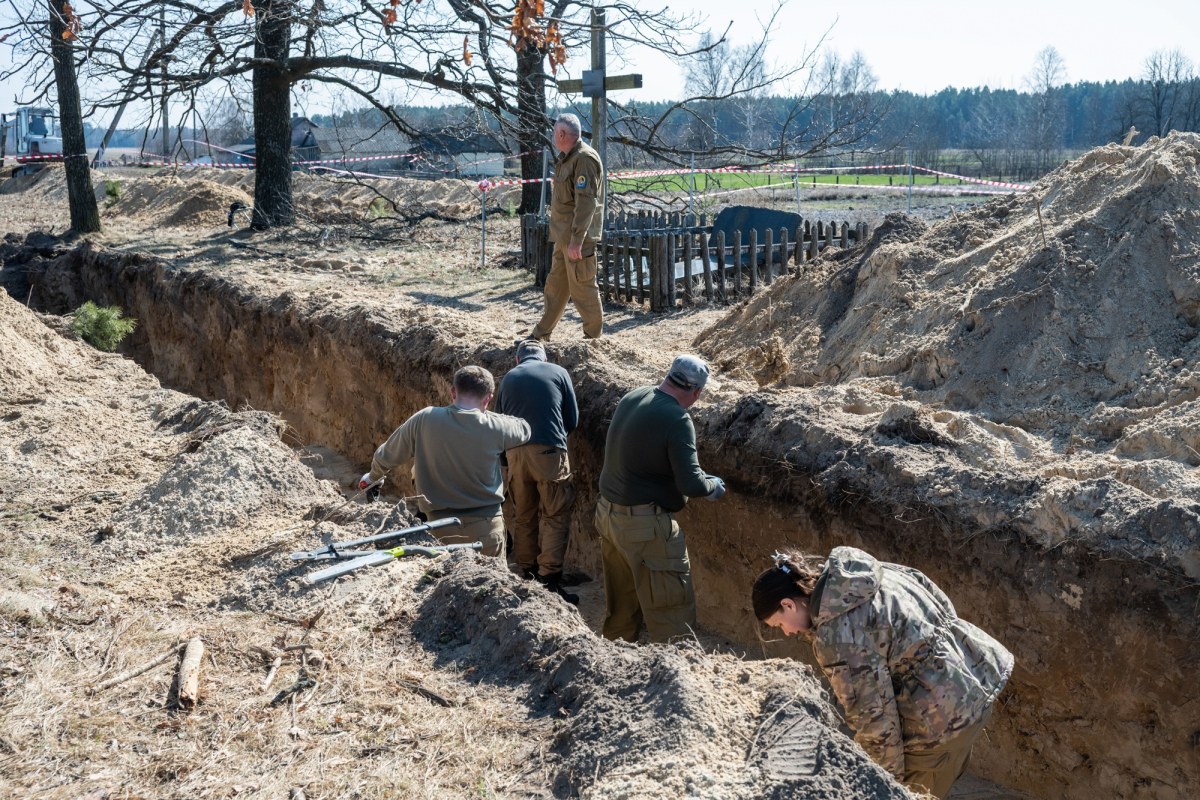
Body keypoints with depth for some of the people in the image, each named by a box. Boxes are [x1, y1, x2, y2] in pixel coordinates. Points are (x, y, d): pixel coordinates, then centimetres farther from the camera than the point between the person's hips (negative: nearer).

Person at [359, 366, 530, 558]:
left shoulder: (424, 419, -9)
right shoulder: (493, 426, -11)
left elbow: (387, 455, 7)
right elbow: (524, 429, 13)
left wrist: (372, 476, 29)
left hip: (441, 527, 1)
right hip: (486, 526, -1)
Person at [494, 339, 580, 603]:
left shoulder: (508, 378, 15)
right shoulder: (558, 373, 6)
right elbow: (573, 420, 8)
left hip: (516, 453, 4)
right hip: (550, 452, -3)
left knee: (523, 517, 15)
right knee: (556, 517, 2)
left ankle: (526, 576, 21)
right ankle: (549, 581, -5)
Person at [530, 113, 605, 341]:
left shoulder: (585, 159, -17)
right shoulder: (568, 158, 16)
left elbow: (586, 203, -24)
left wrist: (576, 240, -27)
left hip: (578, 237, -10)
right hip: (564, 236, 10)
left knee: (583, 288, -3)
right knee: (555, 286, 16)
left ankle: (593, 337, 7)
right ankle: (541, 334, 25)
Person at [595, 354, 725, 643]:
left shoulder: (631, 398, 4)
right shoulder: (677, 420, -20)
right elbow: (691, 484, -23)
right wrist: (713, 487, -1)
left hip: (608, 512, 9)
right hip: (645, 524, -9)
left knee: (620, 607, 20)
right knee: (672, 611, -2)